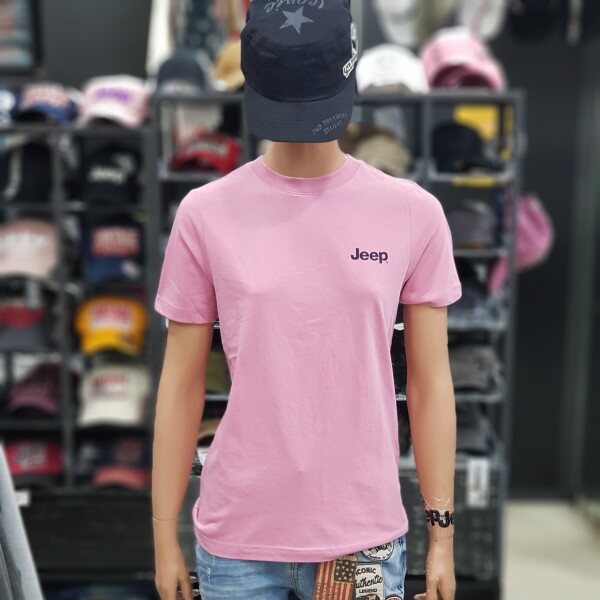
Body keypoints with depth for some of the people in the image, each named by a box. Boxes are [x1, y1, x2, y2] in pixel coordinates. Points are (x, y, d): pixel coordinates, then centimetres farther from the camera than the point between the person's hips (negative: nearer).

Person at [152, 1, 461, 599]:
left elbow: (430, 384, 1)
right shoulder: (206, 213, -5)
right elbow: (181, 386, 0)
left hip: (365, 536, 0)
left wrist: (441, 533, 2)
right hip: (236, 539, 0)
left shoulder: (413, 214, -4)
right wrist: (165, 539, 3)